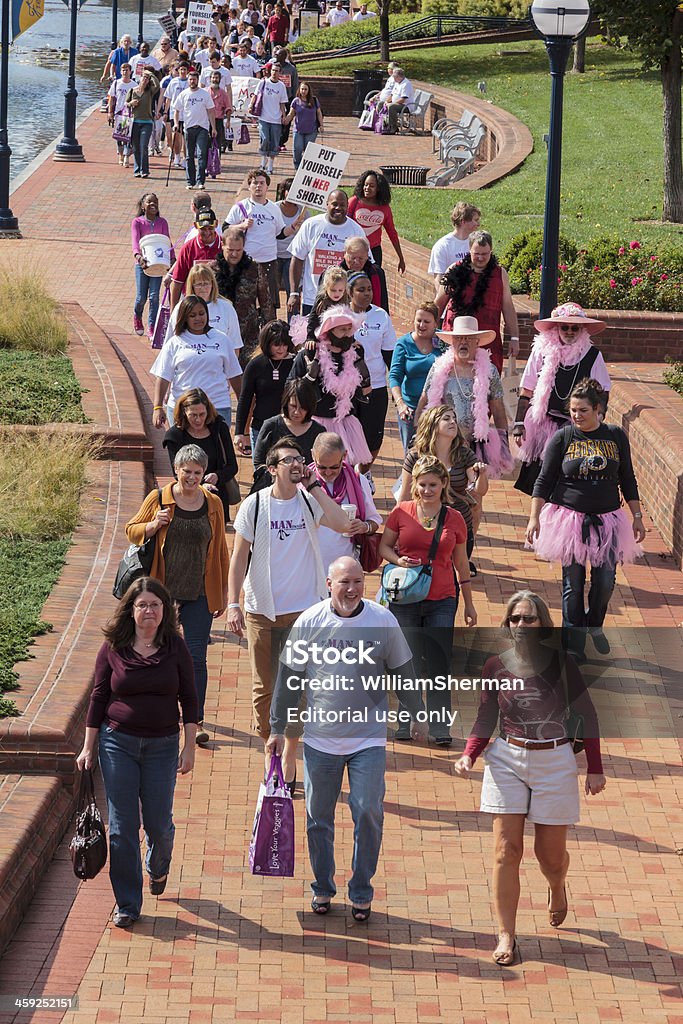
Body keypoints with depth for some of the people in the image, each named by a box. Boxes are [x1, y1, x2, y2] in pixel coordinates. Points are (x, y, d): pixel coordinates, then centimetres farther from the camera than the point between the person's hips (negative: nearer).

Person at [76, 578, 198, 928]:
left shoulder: (175, 648, -2)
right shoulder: (113, 648, -3)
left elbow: (189, 701, 2)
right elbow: (98, 698, 2)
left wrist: (189, 747, -3)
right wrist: (88, 748, 2)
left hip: (162, 746, 0)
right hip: (117, 742, 0)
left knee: (158, 823, 6)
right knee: (122, 827, 0)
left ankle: (158, 869, 41)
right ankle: (127, 904, 10)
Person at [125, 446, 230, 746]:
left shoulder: (213, 504, 3)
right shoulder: (158, 498, -2)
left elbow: (219, 551, 10)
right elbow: (131, 530, 6)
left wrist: (223, 592, 10)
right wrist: (153, 525, -16)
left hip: (199, 595, 0)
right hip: (162, 592, 0)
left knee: (196, 656, -5)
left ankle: (197, 721, -3)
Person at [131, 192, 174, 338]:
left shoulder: (162, 222, 5)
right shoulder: (137, 222, -3)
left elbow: (168, 241, 2)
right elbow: (135, 240, -16)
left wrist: (172, 259, -12)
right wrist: (138, 256, -35)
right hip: (142, 263, -1)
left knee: (154, 296, -3)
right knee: (141, 296, 1)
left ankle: (152, 327, 6)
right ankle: (137, 316, 33)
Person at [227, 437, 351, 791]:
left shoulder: (310, 502, -1)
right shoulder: (254, 505, -2)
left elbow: (341, 523, -19)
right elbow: (240, 556, 1)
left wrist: (314, 487, -14)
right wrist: (233, 604, -5)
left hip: (303, 609, 0)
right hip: (261, 609, 0)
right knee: (263, 687, 5)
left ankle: (289, 757, 14)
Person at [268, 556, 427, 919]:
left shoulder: (383, 621, -6)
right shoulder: (309, 622, -5)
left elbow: (402, 671, 7)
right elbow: (289, 678, 4)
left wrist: (417, 716, 12)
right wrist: (278, 728, 5)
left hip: (368, 739, -1)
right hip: (320, 737, 1)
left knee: (368, 813, -6)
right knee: (319, 817, 9)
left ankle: (361, 893, 10)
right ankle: (322, 889, 26)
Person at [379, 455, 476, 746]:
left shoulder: (454, 519, 3)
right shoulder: (401, 512, 0)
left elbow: (461, 563, 11)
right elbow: (384, 546, 9)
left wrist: (469, 604, 14)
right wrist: (399, 560, -13)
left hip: (441, 601, 0)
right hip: (405, 599, 0)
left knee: (438, 664, -2)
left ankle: (441, 727, 5)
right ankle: (405, 723, 18)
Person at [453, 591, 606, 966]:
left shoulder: (560, 662, -7)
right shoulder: (496, 665, -1)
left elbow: (587, 714, 0)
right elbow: (486, 719, 7)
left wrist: (595, 768, -1)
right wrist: (469, 755, -10)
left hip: (554, 762, -1)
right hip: (506, 759, 1)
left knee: (550, 854, 6)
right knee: (506, 851, -5)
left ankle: (557, 887, 43)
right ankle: (506, 936, 0)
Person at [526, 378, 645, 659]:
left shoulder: (616, 436, 1)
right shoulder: (562, 438, -4)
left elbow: (627, 480, 9)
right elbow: (544, 481, -1)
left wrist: (637, 516, 8)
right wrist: (534, 518, -6)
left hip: (607, 520, 2)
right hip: (570, 518, -2)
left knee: (605, 582, 3)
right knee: (573, 584, 3)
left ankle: (594, 625, 32)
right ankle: (574, 643, 16)